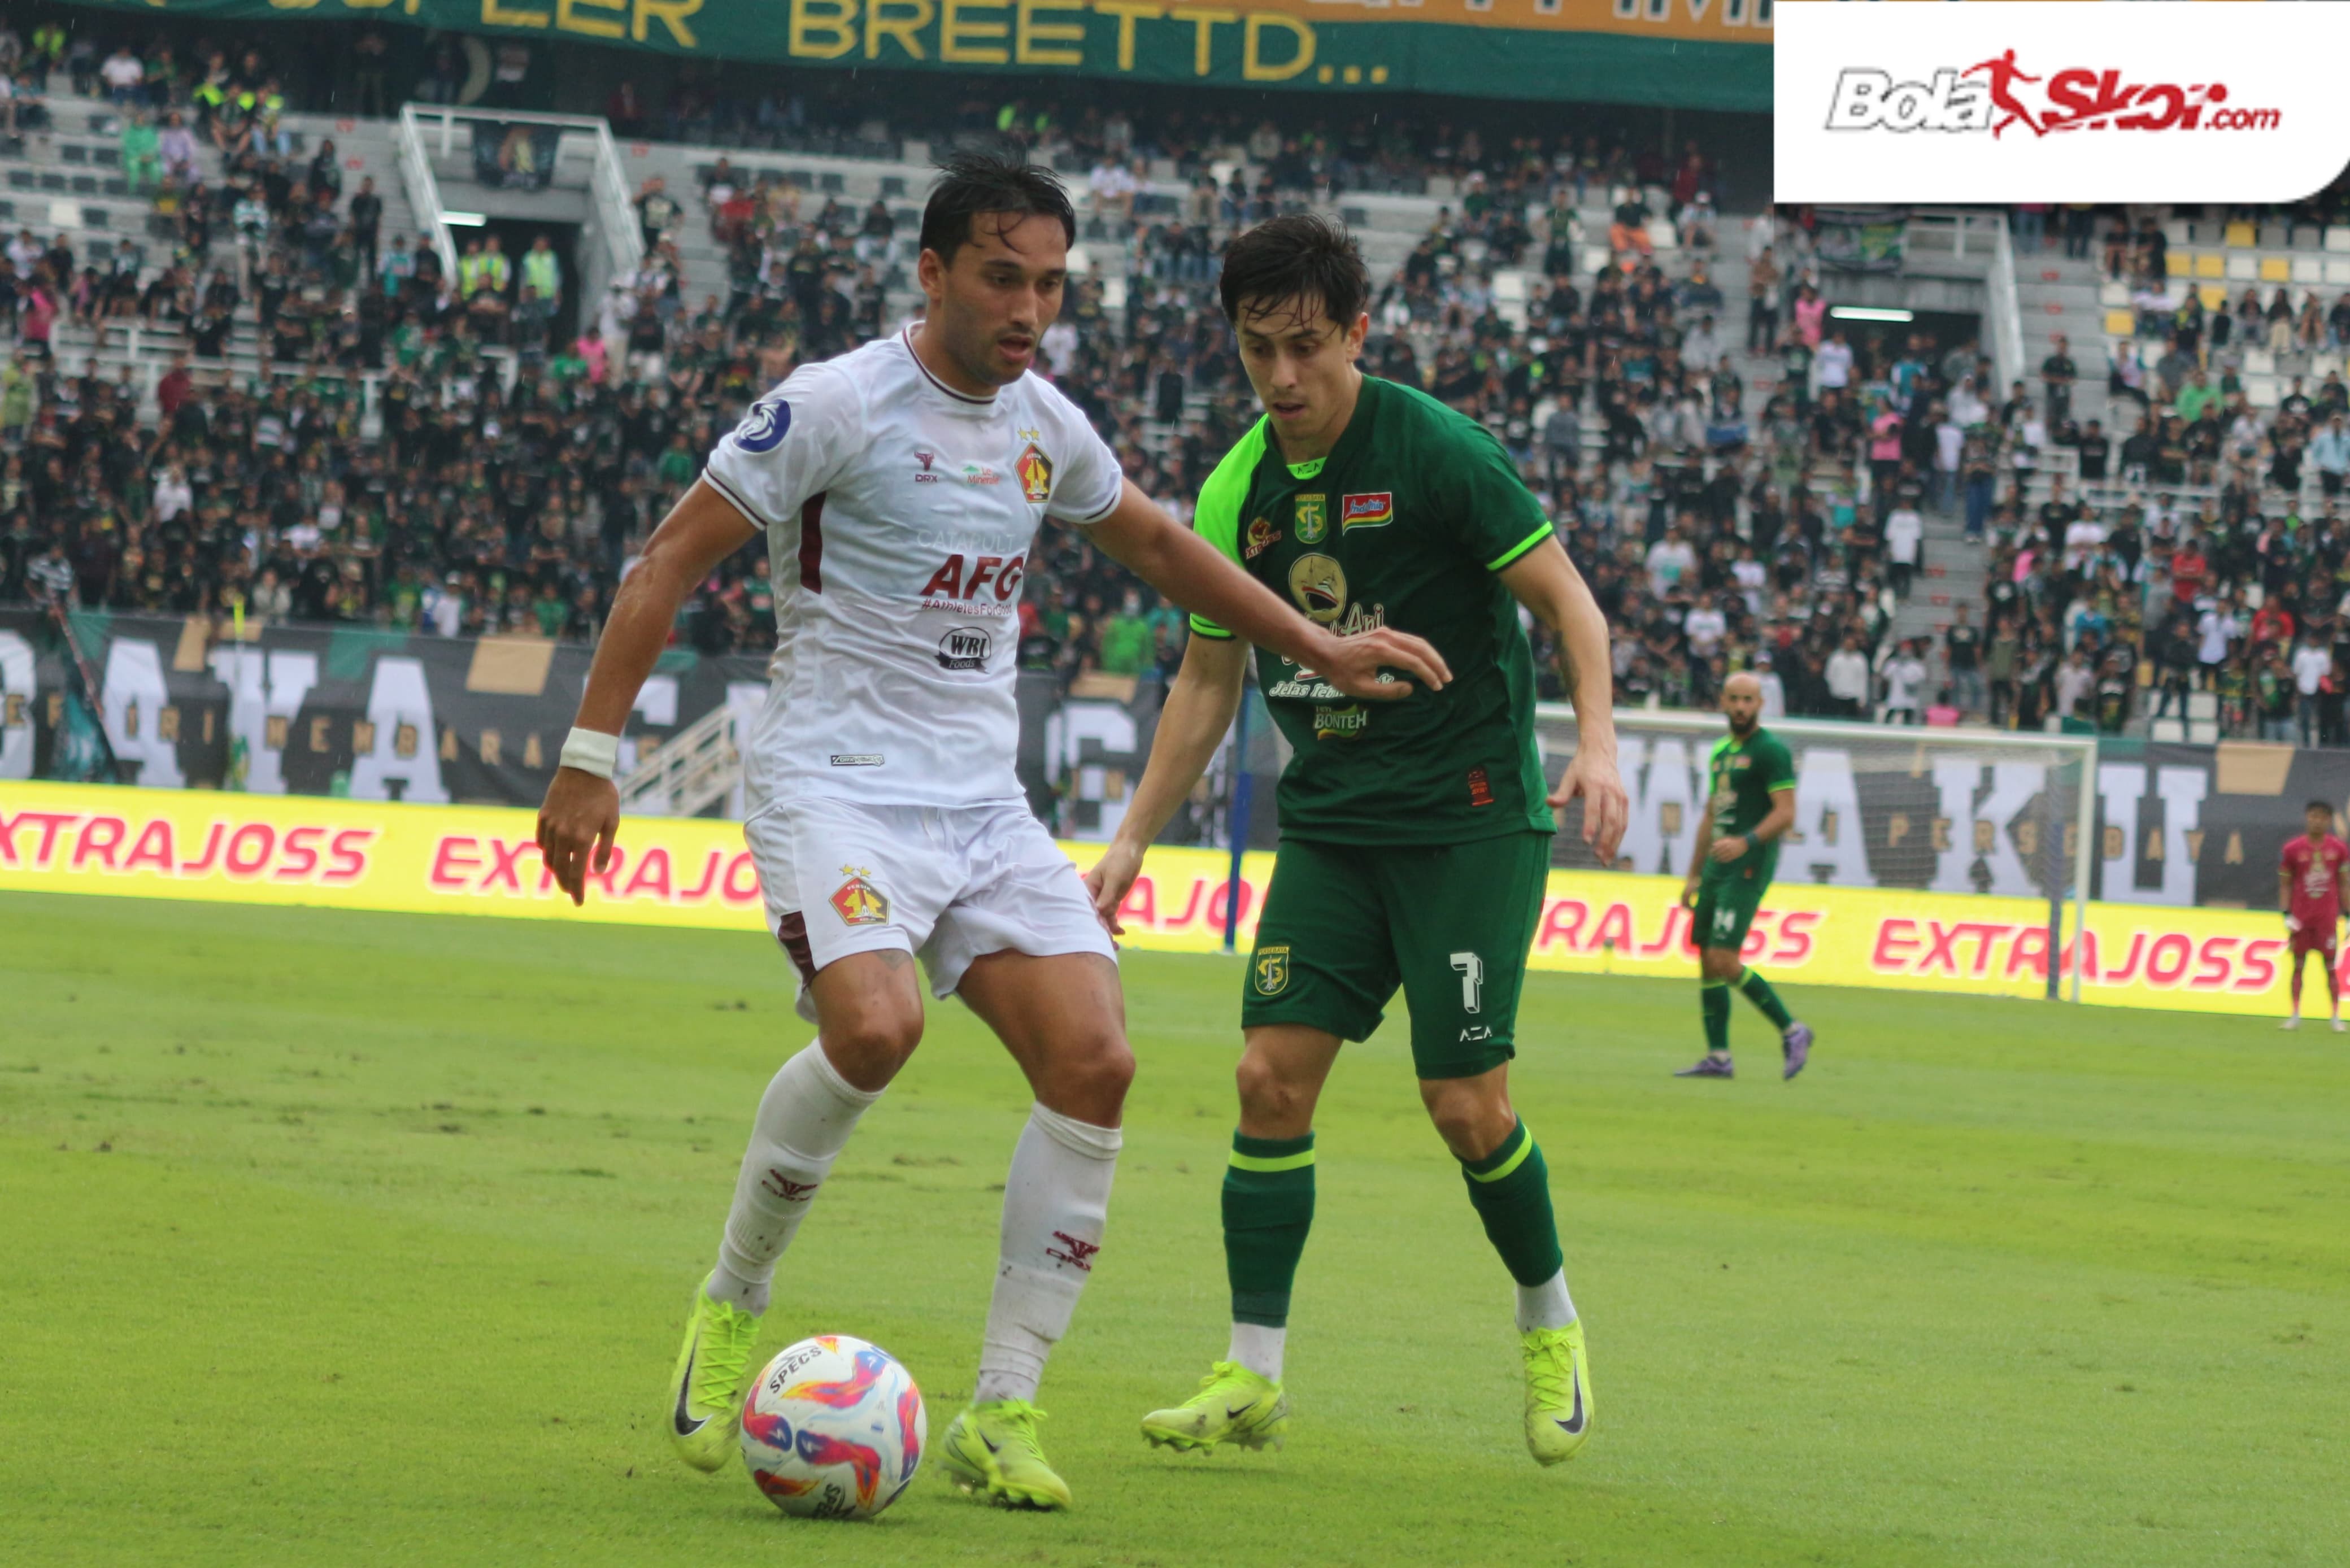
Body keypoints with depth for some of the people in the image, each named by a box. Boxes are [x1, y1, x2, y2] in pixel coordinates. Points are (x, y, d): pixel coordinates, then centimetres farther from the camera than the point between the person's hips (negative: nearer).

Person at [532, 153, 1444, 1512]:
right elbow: (669, 563, -7)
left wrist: (1320, 648, 31)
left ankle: (1001, 1416, -6)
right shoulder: (838, 406, -9)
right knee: (877, 1028, -31)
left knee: (1095, 1058, -12)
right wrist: (591, 759, -11)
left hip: (982, 801, 6)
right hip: (832, 779, -6)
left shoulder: (1045, 427, 10)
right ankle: (732, 1309, -7)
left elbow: (1157, 543, 30)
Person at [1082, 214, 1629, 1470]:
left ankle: (1549, 1320, 16)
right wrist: (1133, 841, 10)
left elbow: (1564, 597, -8)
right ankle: (1252, 1378, -1)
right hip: (1331, 823, 5)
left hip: (1471, 813, -5)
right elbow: (1208, 680, 14)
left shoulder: (1435, 450, -12)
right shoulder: (1236, 494, 4)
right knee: (1271, 1074, -6)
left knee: (1465, 1102, -9)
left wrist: (1596, 742, -22)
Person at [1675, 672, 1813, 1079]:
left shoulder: (1771, 751, -7)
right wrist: (1694, 875, 23)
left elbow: (1786, 813, -15)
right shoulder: (1721, 752, 19)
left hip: (1747, 868, -9)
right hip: (1717, 865, 9)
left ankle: (1791, 1030, -2)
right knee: (1707, 961, 6)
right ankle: (1718, 1057, 10)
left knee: (1723, 961, -16)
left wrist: (1746, 842, -30)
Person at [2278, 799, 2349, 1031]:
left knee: (2330, 966, 0)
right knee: (2298, 964, 3)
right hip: (2301, 915, 0)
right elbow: (2285, 884, 4)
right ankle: (2295, 1016, 9)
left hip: (2328, 915, 0)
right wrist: (2287, 915, -6)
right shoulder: (2292, 849, -1)